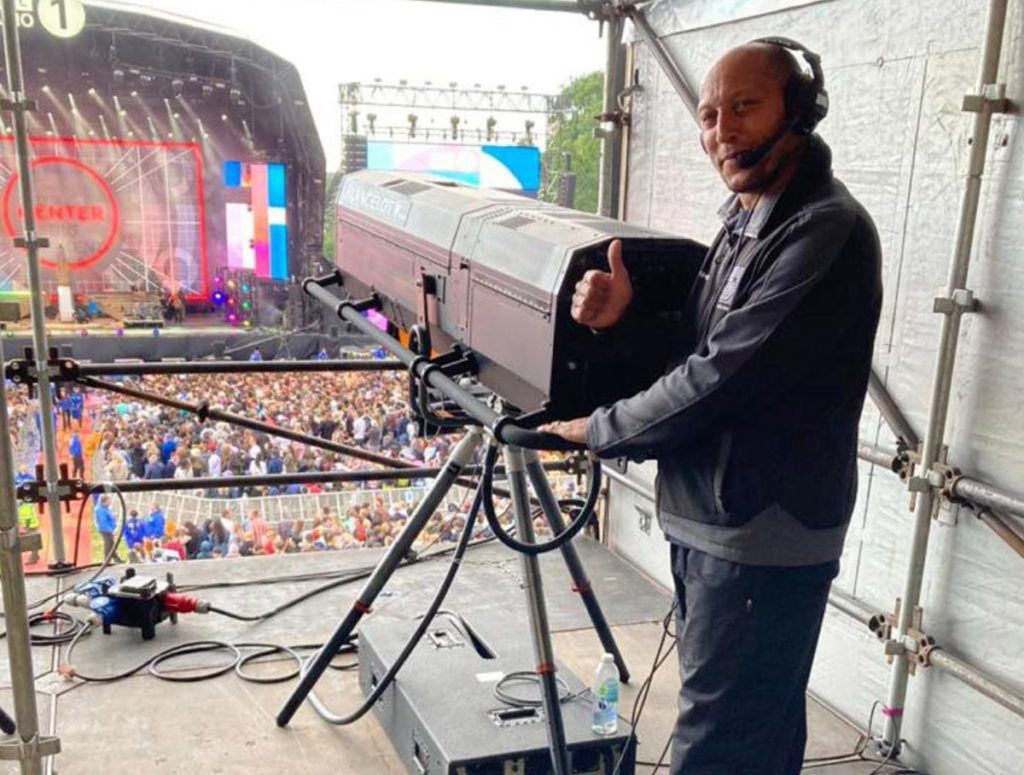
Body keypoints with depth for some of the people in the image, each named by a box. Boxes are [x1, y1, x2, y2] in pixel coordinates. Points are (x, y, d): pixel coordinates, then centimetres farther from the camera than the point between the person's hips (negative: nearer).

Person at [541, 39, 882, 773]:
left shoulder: (827, 233, -18)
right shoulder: (742, 220, 12)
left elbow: (722, 378, -23)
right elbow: (690, 350, 15)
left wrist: (597, 429, -10)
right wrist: (624, 318, -6)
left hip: (764, 539, -9)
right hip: (711, 519, 9)